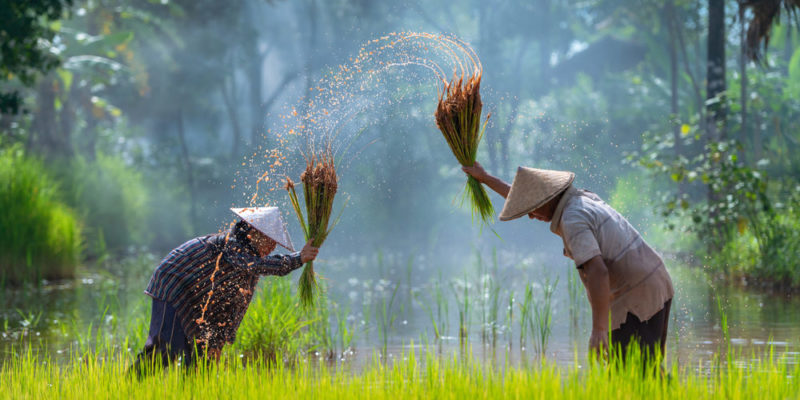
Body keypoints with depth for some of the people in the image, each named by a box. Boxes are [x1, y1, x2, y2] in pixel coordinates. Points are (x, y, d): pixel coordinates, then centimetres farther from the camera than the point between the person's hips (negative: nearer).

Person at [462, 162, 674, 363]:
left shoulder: (573, 220, -17)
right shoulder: (581, 199, 13)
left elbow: (597, 272, -28)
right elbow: (532, 199, 30)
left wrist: (598, 328, -30)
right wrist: (485, 178, 37)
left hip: (636, 300, -10)